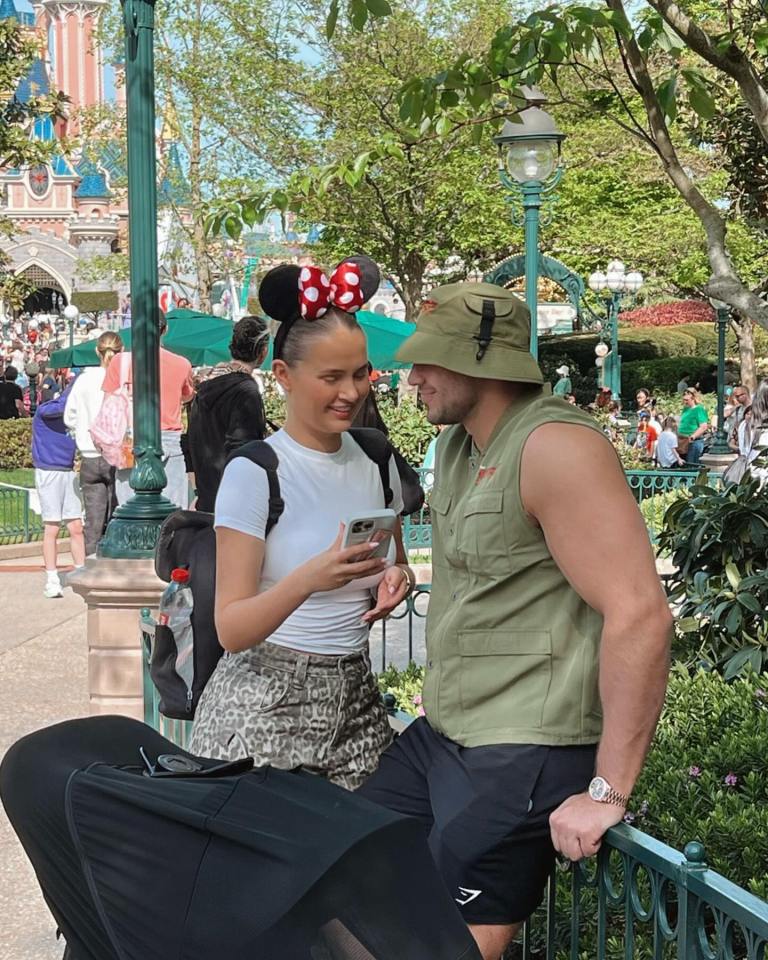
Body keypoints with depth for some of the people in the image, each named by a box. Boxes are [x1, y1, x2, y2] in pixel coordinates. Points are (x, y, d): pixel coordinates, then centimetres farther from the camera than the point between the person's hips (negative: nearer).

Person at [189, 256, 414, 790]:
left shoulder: (377, 462, 6)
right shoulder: (254, 472, -10)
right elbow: (231, 630, -14)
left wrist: (397, 582, -1)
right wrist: (310, 579, -30)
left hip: (355, 699, 5)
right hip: (265, 705, -5)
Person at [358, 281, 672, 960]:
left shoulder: (555, 446, -18)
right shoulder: (459, 445, 12)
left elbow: (640, 613, -25)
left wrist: (609, 791, -23)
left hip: (524, 758, -9)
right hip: (441, 736, 9)